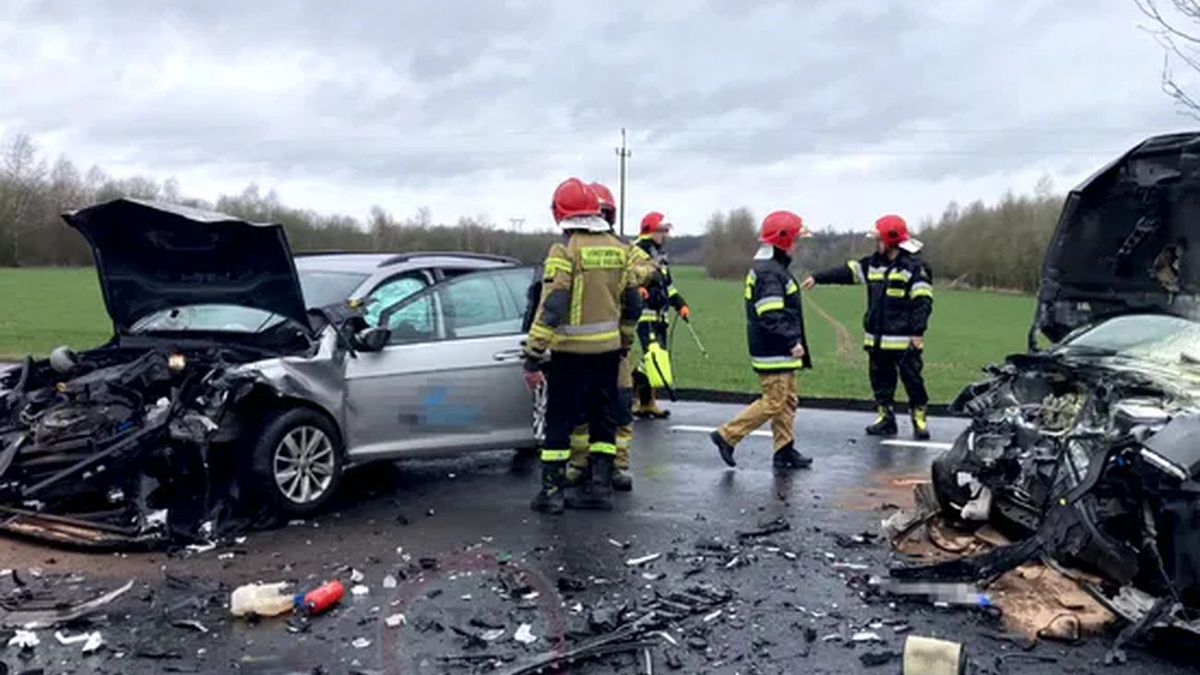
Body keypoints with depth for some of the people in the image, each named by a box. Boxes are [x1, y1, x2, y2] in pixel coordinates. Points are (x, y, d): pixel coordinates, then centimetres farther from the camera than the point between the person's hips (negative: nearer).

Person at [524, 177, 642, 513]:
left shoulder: (565, 250, -14)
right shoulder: (618, 249, 6)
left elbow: (550, 307, -19)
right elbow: (632, 303, 12)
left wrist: (534, 356, -16)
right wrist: (623, 342, 24)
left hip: (570, 352, -5)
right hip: (607, 351, 6)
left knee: (559, 422, 4)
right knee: (603, 419, 14)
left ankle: (552, 491, 7)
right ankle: (600, 486, 17)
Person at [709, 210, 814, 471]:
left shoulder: (771, 268, 15)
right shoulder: (769, 273, -19)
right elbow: (771, 317, -25)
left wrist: (792, 342, 21)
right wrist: (792, 342, -23)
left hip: (781, 352, 11)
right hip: (773, 352, -11)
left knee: (788, 400, 13)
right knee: (773, 402, -6)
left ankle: (785, 451, 18)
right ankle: (727, 435, 1)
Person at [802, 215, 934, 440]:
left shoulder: (915, 266, -11)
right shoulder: (873, 263, 10)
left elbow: (923, 302, -15)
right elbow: (846, 272, 14)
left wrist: (918, 332, -20)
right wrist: (818, 278, 8)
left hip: (904, 341, -7)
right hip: (877, 339, 7)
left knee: (912, 380, 0)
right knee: (881, 380, 12)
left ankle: (920, 420, 11)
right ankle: (886, 418, 22)